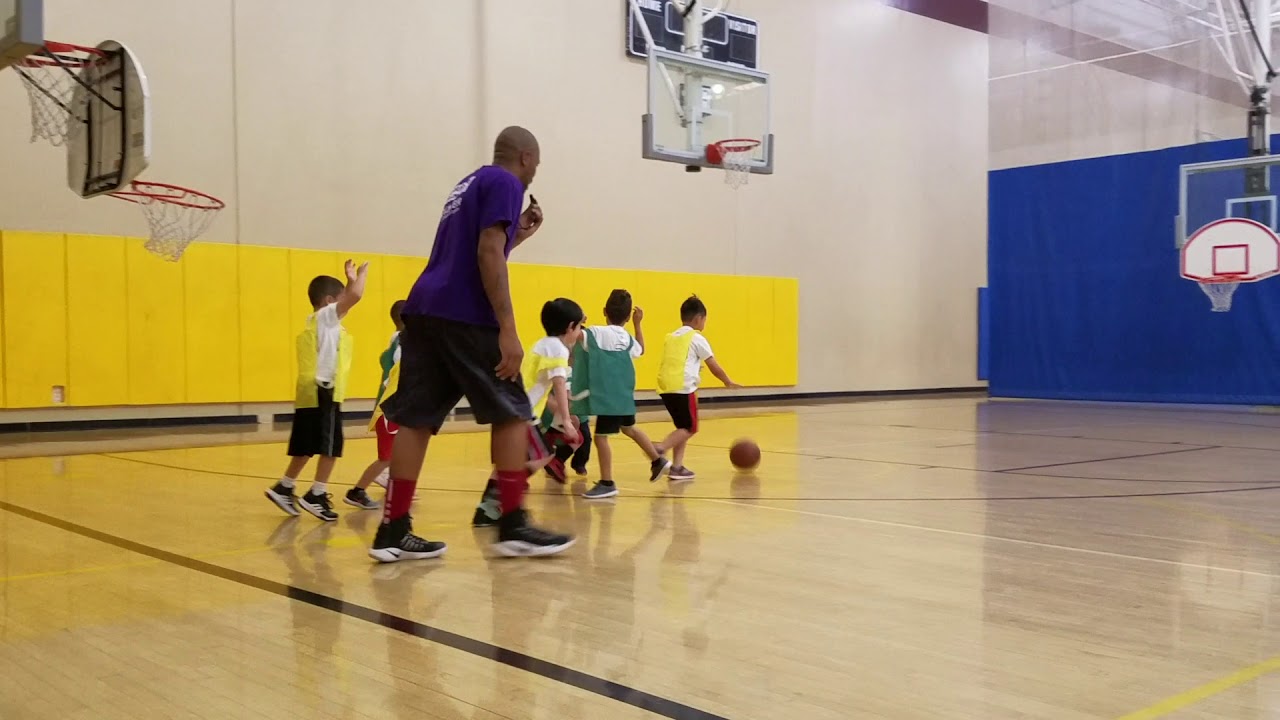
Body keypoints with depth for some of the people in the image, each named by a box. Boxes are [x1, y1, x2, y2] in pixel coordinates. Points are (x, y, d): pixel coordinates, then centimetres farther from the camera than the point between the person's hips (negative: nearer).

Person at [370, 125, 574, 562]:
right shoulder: (504, 183, -1)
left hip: (425, 310, 9)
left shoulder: (470, 183, 27)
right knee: (510, 413, -1)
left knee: (417, 419, 5)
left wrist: (517, 236, 33)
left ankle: (393, 531, 4)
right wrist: (507, 330, -18)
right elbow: (488, 255, -14)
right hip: (464, 315, -9)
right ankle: (514, 526, 1)